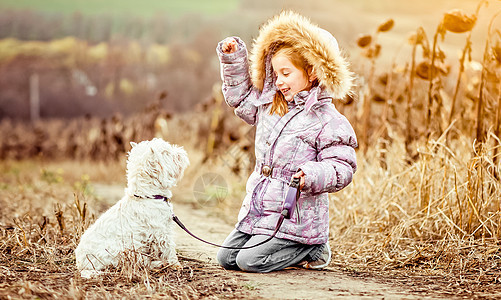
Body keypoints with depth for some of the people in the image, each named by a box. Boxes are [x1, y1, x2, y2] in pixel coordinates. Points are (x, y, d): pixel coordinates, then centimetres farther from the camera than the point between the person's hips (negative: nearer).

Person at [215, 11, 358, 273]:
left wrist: (312, 175, -35)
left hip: (295, 218, -8)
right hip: (258, 210, 8)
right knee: (226, 258, 5)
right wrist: (233, 59, 15)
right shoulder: (269, 105, 9)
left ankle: (311, 248, 7)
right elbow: (241, 96, 27)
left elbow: (342, 169, -15)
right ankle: (294, 248, 20)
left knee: (250, 261, -16)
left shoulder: (329, 122, -13)